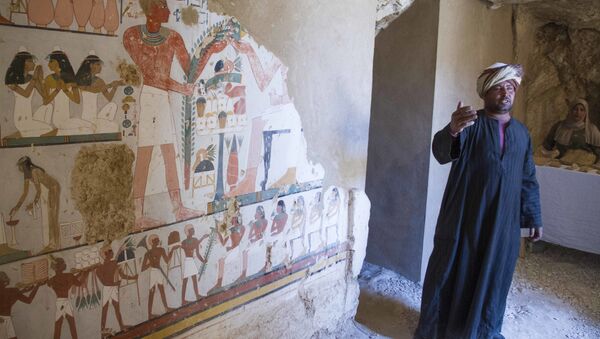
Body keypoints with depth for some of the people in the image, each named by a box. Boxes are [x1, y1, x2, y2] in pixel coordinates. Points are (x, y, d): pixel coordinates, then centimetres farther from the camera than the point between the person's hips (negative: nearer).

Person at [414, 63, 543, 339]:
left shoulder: (522, 133, 11)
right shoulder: (470, 124, -6)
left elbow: (528, 180, 16)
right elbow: (442, 151, -27)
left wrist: (533, 217, 14)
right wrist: (452, 131, -48)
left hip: (504, 221, 5)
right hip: (464, 217, -4)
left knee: (493, 276, 14)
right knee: (452, 272, 4)